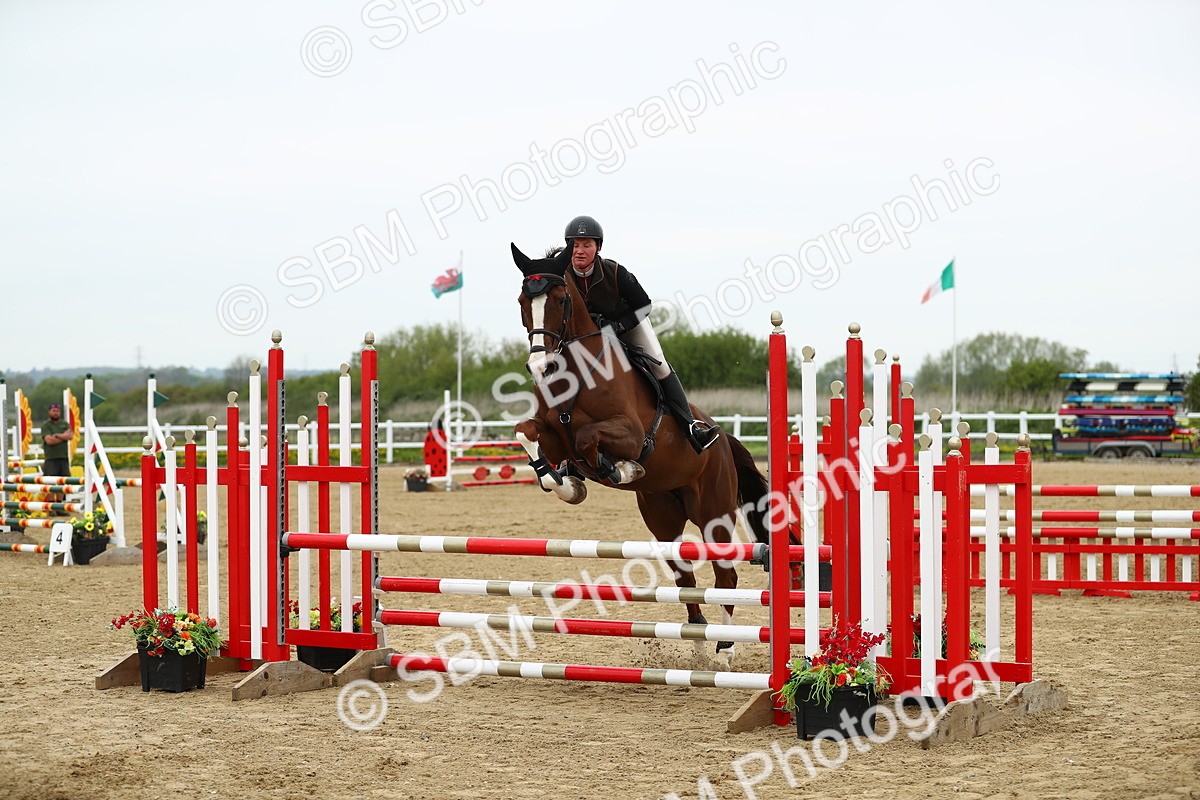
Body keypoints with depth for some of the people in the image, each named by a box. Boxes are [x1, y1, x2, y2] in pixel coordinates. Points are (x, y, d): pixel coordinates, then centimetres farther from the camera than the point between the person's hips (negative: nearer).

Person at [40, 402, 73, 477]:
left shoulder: (65, 424, 14)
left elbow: (70, 436, -2)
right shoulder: (46, 425, 0)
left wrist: (57, 435, -10)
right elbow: (49, 440, -13)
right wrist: (64, 436, -3)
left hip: (64, 458, 4)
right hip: (51, 459, -4)